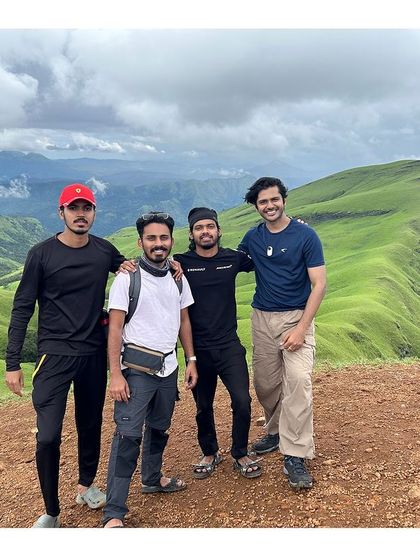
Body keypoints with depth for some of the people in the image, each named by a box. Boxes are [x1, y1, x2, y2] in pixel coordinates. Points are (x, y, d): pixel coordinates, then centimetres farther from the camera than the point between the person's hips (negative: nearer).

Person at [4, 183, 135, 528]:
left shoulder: (105, 251, 2)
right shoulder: (42, 254, -7)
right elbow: (22, 309, -4)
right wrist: (13, 363, -6)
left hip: (95, 354, 4)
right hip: (55, 354, -3)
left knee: (91, 426, 16)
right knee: (48, 436, -8)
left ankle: (86, 485, 40)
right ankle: (51, 513, 13)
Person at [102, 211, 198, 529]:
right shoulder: (127, 278, -9)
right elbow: (115, 328, -11)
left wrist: (191, 360, 10)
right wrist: (116, 375, -16)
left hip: (169, 367, 6)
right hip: (136, 369, -5)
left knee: (159, 429, 18)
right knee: (128, 435, -9)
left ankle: (152, 479, 40)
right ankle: (114, 514, -2)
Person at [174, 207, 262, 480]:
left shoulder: (233, 258, 0)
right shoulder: (181, 263, -6)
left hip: (229, 346, 1)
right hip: (198, 349, 0)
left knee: (242, 401, -6)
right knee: (203, 407, 14)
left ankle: (240, 454, 20)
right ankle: (210, 454, 39)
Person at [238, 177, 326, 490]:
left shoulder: (305, 235, -8)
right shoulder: (253, 237, 5)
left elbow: (319, 284, -10)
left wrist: (301, 328, -18)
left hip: (296, 317, -4)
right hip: (262, 319, 4)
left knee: (298, 381, -18)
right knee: (265, 384, 11)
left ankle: (295, 456, -10)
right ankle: (276, 432, 34)